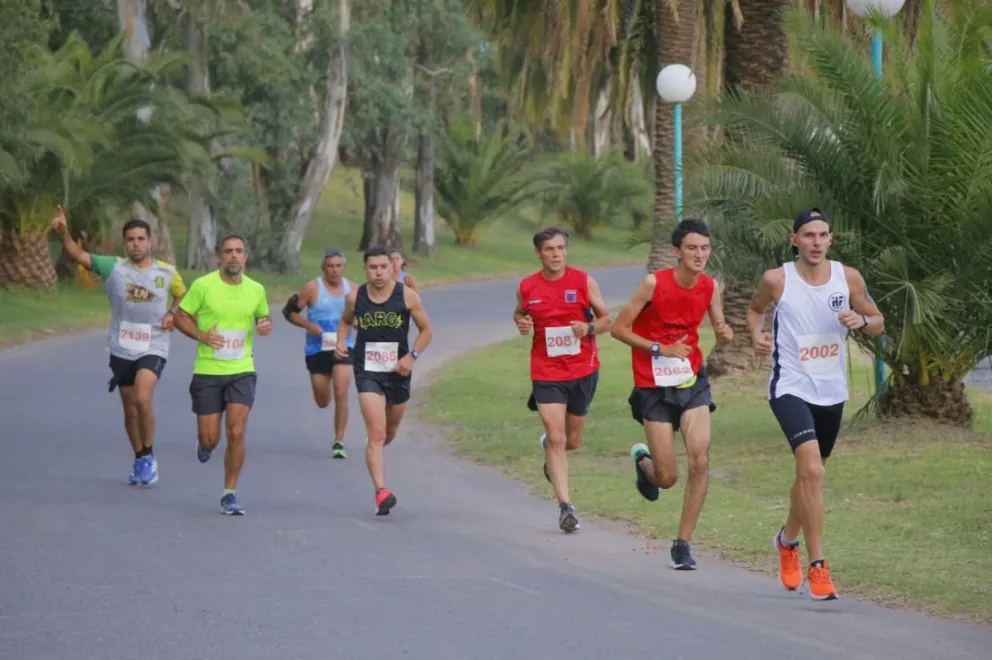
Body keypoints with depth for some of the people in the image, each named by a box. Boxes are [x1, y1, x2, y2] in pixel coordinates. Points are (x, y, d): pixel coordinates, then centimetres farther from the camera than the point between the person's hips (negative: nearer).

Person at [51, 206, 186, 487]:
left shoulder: (167, 272, -1)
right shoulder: (113, 268, -3)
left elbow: (182, 294, 18)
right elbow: (80, 255, -12)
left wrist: (173, 314, -1)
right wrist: (64, 234, -29)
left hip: (152, 349, -2)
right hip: (121, 350, 2)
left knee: (142, 399, -24)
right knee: (130, 410, 11)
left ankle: (149, 457, -8)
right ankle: (140, 462, 29)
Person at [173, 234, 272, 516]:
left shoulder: (256, 290, 3)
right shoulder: (203, 285, -6)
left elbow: (263, 316, 20)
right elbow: (181, 316, 1)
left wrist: (265, 325, -4)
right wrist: (200, 335, -16)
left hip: (242, 371, 1)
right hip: (207, 372, -1)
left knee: (236, 434, -11)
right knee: (210, 440, 2)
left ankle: (229, 494, 2)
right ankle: (204, 443, 41)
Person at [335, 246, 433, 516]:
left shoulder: (407, 296, -5)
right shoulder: (355, 297, -2)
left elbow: (426, 330, 3)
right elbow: (346, 321, 19)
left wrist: (412, 356, -12)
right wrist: (341, 342, -1)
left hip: (398, 372, 2)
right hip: (367, 372, -2)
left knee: (389, 433, 20)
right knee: (376, 433, -17)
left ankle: (373, 456, 54)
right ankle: (381, 491, -24)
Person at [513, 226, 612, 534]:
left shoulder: (584, 281, -4)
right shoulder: (527, 287, -1)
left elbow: (606, 319, 3)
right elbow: (519, 314, 18)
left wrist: (589, 328, -18)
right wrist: (521, 323, -5)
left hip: (583, 370, 1)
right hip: (546, 372, -1)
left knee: (572, 441, 13)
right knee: (557, 438, -12)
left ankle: (548, 443, 50)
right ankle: (565, 506, -9)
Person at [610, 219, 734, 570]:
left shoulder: (710, 287, -2)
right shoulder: (654, 283, -14)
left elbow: (719, 328, 11)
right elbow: (618, 328, -9)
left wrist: (724, 333, -13)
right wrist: (661, 348, -18)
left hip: (692, 382, 3)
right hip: (654, 386, -3)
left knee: (700, 461, -14)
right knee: (667, 478, -1)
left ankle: (683, 543, -1)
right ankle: (642, 459, 37)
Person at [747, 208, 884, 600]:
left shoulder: (848, 278, -2)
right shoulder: (776, 280, -8)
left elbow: (878, 323, 9)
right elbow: (755, 309, 13)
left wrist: (861, 321, -14)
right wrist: (757, 334, -7)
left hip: (831, 392, 4)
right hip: (790, 388, -4)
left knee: (811, 473, 20)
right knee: (812, 470, -22)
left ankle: (787, 539, 48)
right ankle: (817, 566, -18)